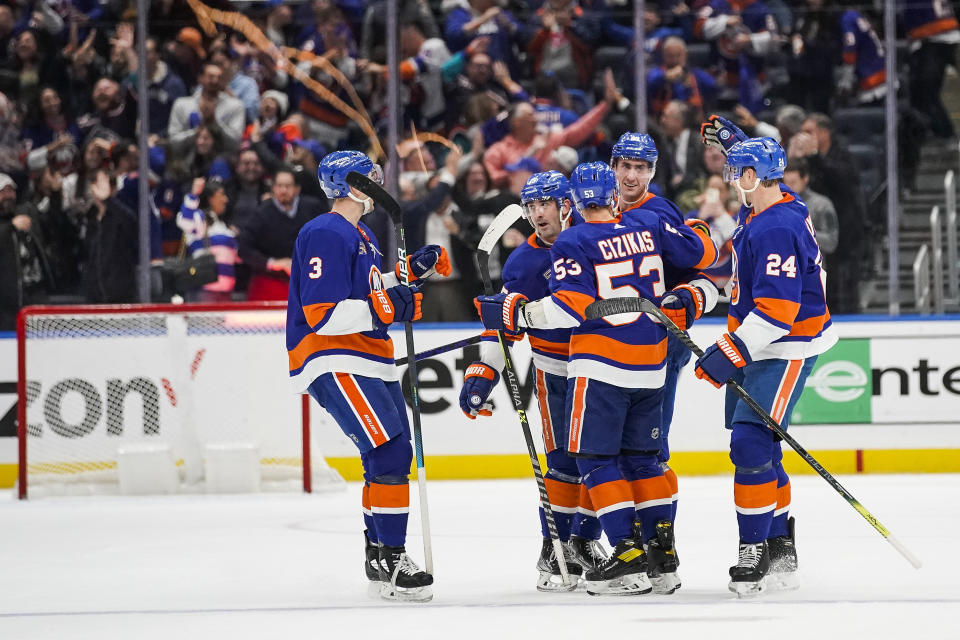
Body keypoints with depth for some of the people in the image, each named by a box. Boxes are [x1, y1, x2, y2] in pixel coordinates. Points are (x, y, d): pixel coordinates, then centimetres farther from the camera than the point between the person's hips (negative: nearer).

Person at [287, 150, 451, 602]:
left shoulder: (361, 234, 17)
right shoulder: (326, 235, -16)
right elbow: (323, 315, -23)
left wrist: (414, 269, 16)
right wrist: (386, 308, -27)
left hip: (369, 360, 11)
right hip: (333, 363, -11)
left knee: (391, 457, 17)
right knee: (390, 454, -18)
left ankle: (379, 555, 31)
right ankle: (392, 564, -17)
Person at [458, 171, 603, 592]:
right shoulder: (524, 261, -8)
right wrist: (483, 371, -15)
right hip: (556, 370, -2)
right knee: (565, 459, -8)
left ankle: (585, 539, 19)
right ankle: (554, 549, 0)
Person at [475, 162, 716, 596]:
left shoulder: (573, 243, -9)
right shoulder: (649, 229, 5)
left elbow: (570, 307, -17)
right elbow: (700, 252, 12)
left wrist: (514, 312, -8)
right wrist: (696, 227, 34)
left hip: (601, 364, -6)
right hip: (650, 366, 6)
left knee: (596, 458, -1)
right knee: (642, 456, 16)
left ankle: (628, 552, -11)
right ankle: (662, 548, 15)